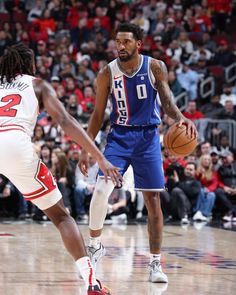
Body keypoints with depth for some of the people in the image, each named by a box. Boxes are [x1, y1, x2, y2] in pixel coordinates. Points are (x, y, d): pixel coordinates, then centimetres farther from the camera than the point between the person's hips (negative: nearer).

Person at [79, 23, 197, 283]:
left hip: (147, 137, 0)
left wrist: (180, 117, -36)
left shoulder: (155, 68, -6)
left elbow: (167, 101, -13)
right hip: (119, 136, 0)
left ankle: (155, 263, 8)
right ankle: (95, 245, 4)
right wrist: (85, 150, -2)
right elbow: (98, 114, 2)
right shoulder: (107, 73, -4)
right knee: (101, 190, -18)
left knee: (152, 200, 0)